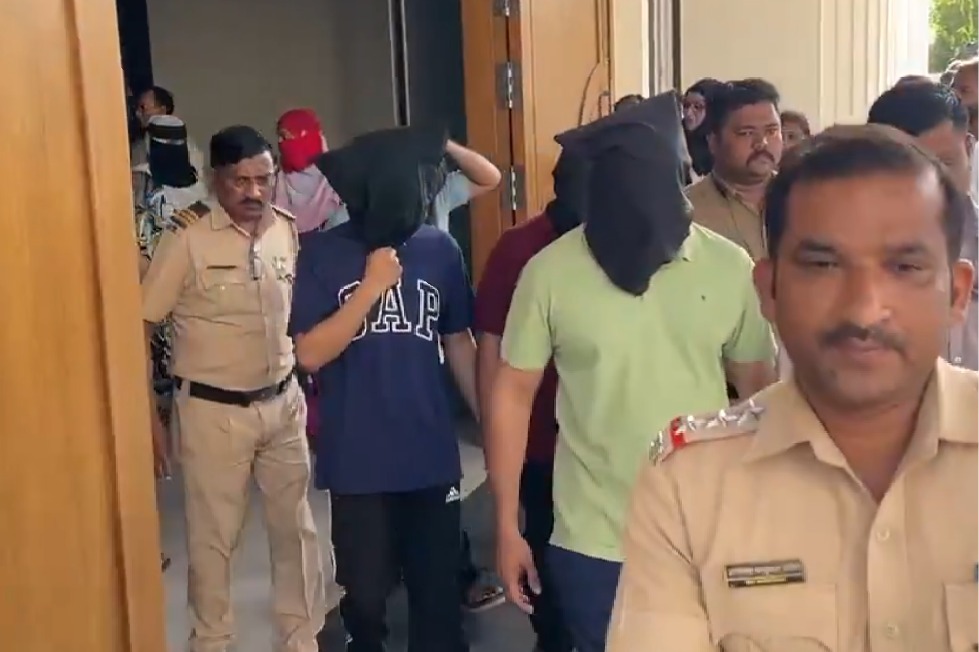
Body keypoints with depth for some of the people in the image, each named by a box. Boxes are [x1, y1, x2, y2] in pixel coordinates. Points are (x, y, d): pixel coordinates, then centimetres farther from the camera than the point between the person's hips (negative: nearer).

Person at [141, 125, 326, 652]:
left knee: (296, 527, 14)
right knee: (214, 537, 10)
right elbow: (139, 327, -9)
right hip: (213, 411, -4)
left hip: (283, 402, 4)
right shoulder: (186, 241, -13)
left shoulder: (289, 232, -1)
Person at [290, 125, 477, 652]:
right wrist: (371, 287, -19)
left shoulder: (440, 249, -1)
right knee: (365, 590, 13)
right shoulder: (323, 254, -7)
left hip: (432, 454, 2)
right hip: (358, 460, -1)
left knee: (438, 590, 11)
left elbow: (459, 342, 8)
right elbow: (310, 353, -12)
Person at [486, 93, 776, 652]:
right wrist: (507, 526, -2)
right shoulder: (549, 271, -11)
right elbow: (514, 393, -4)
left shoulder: (730, 267, -7)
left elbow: (758, 386, 4)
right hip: (593, 540, -1)